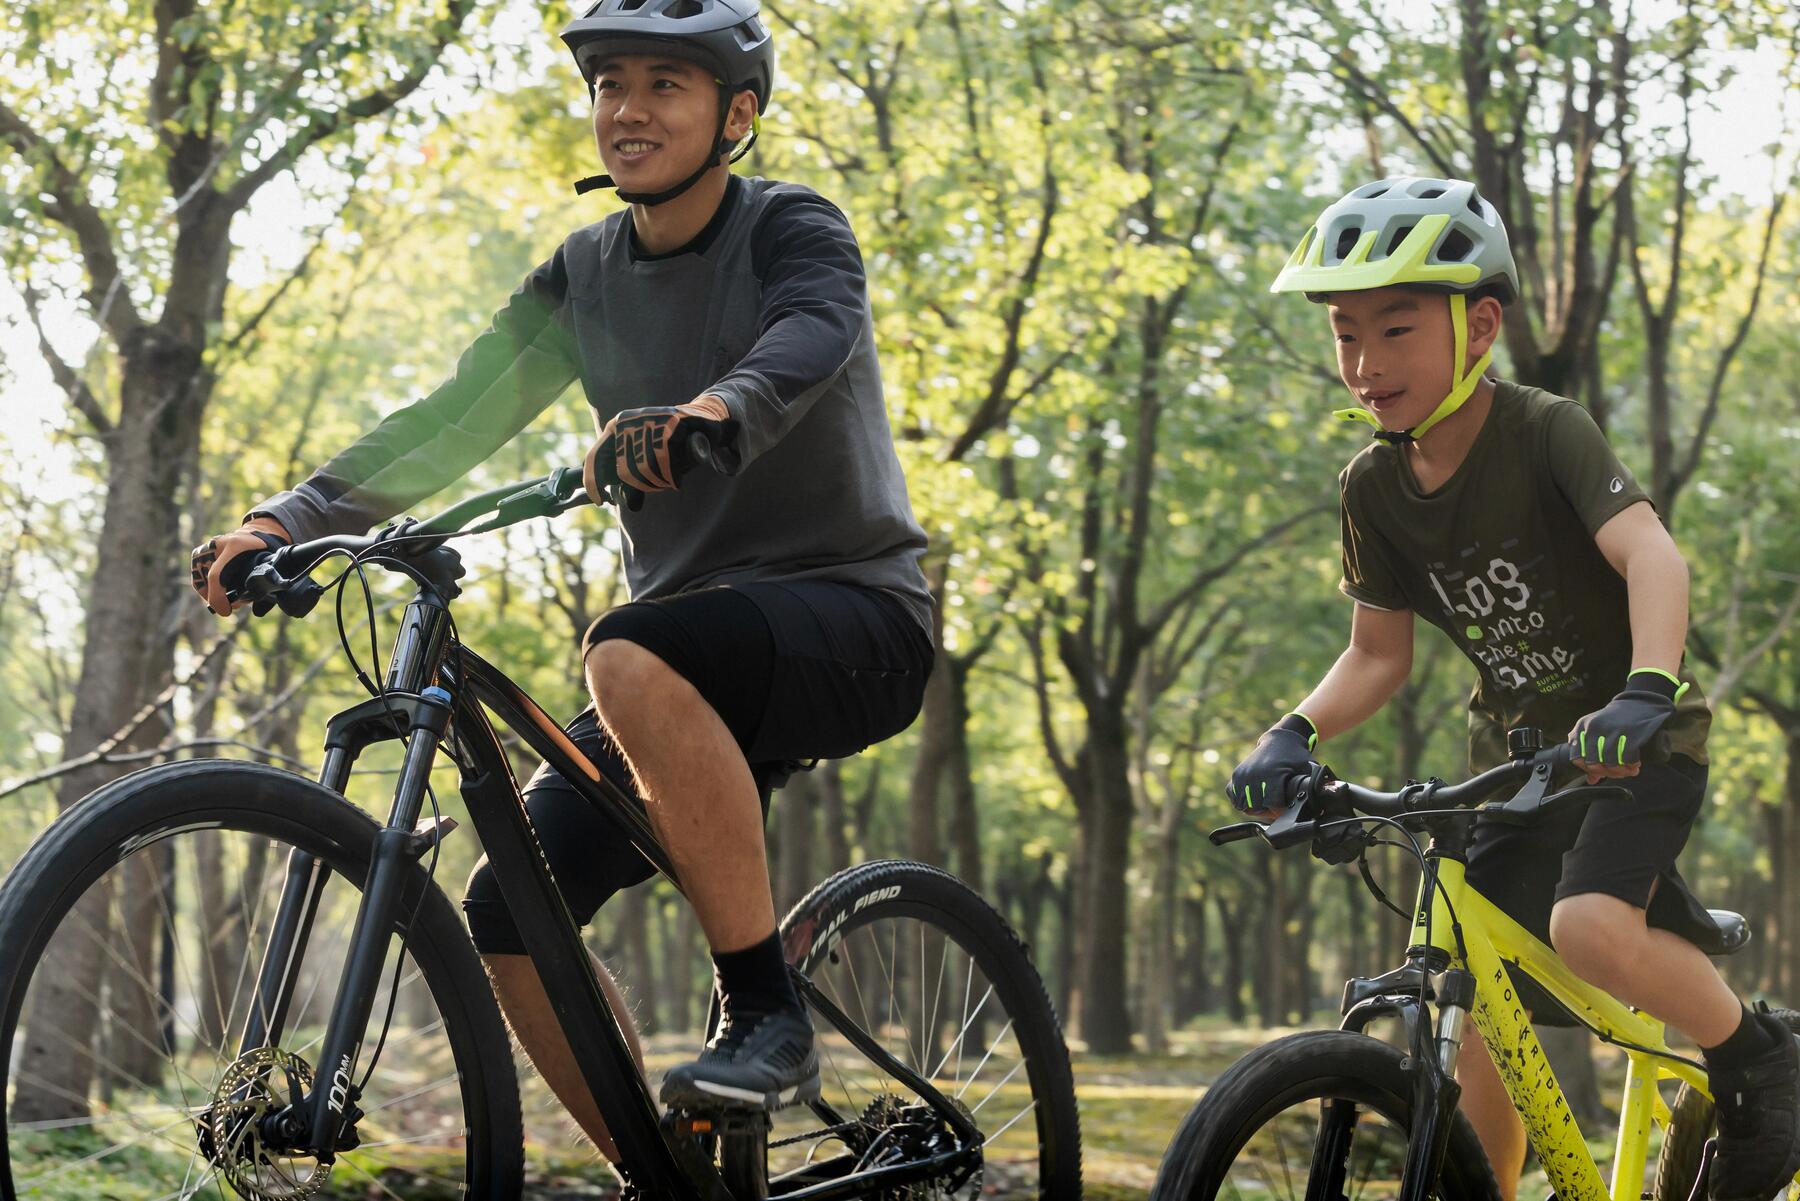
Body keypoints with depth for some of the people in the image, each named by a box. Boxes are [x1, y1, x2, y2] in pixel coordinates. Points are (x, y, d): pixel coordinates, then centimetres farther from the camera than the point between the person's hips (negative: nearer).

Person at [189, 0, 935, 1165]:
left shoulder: (792, 228, -8)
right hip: (699, 648, 6)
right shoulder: (588, 275, 8)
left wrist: (713, 412, -53)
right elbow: (459, 414, 1)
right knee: (512, 914, -7)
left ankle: (767, 1012, -27)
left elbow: (813, 332, -31)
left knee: (634, 661, -37)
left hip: (852, 611, -6)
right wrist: (294, 516, -14)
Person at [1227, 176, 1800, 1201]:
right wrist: (1294, 737, -18)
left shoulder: (1547, 432, -20)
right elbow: (1379, 656, 1)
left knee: (1592, 927, -30)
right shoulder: (1375, 488, -4)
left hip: (1631, 741, -6)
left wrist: (1644, 693, -51)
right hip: (1515, 753, 6)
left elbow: (1650, 553, -34)